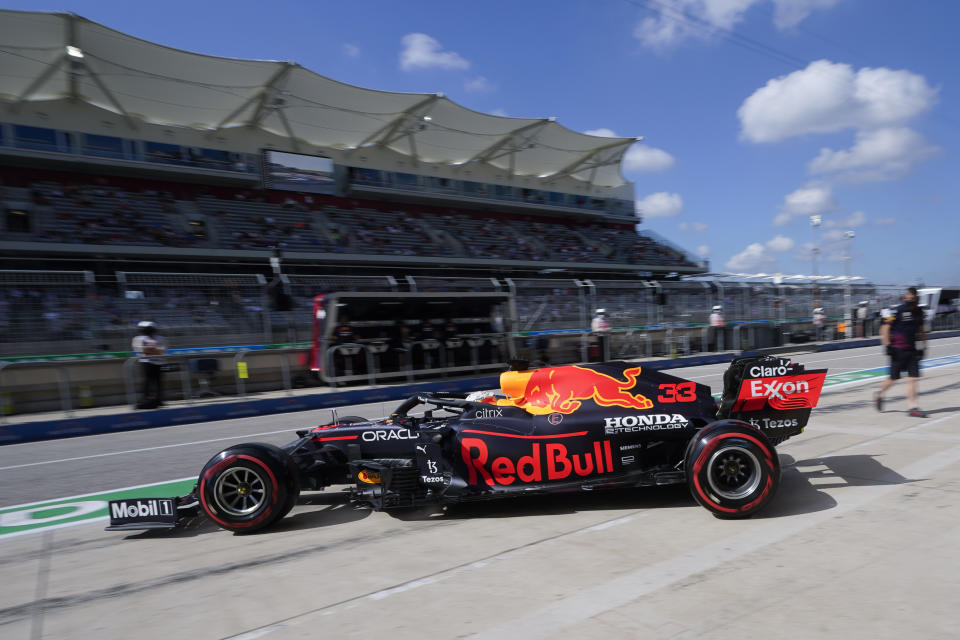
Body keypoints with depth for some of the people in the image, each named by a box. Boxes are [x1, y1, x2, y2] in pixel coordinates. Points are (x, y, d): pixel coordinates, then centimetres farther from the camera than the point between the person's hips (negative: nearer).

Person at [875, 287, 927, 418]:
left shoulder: (918, 311, 9)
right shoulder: (898, 311, -10)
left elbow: (920, 329, 21)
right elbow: (885, 328, -10)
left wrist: (922, 346, 17)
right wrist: (887, 346, -14)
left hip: (912, 350, 5)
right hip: (898, 350, -5)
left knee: (912, 379, -1)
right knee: (893, 378, 3)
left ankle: (913, 407, 1)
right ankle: (879, 395, 28)